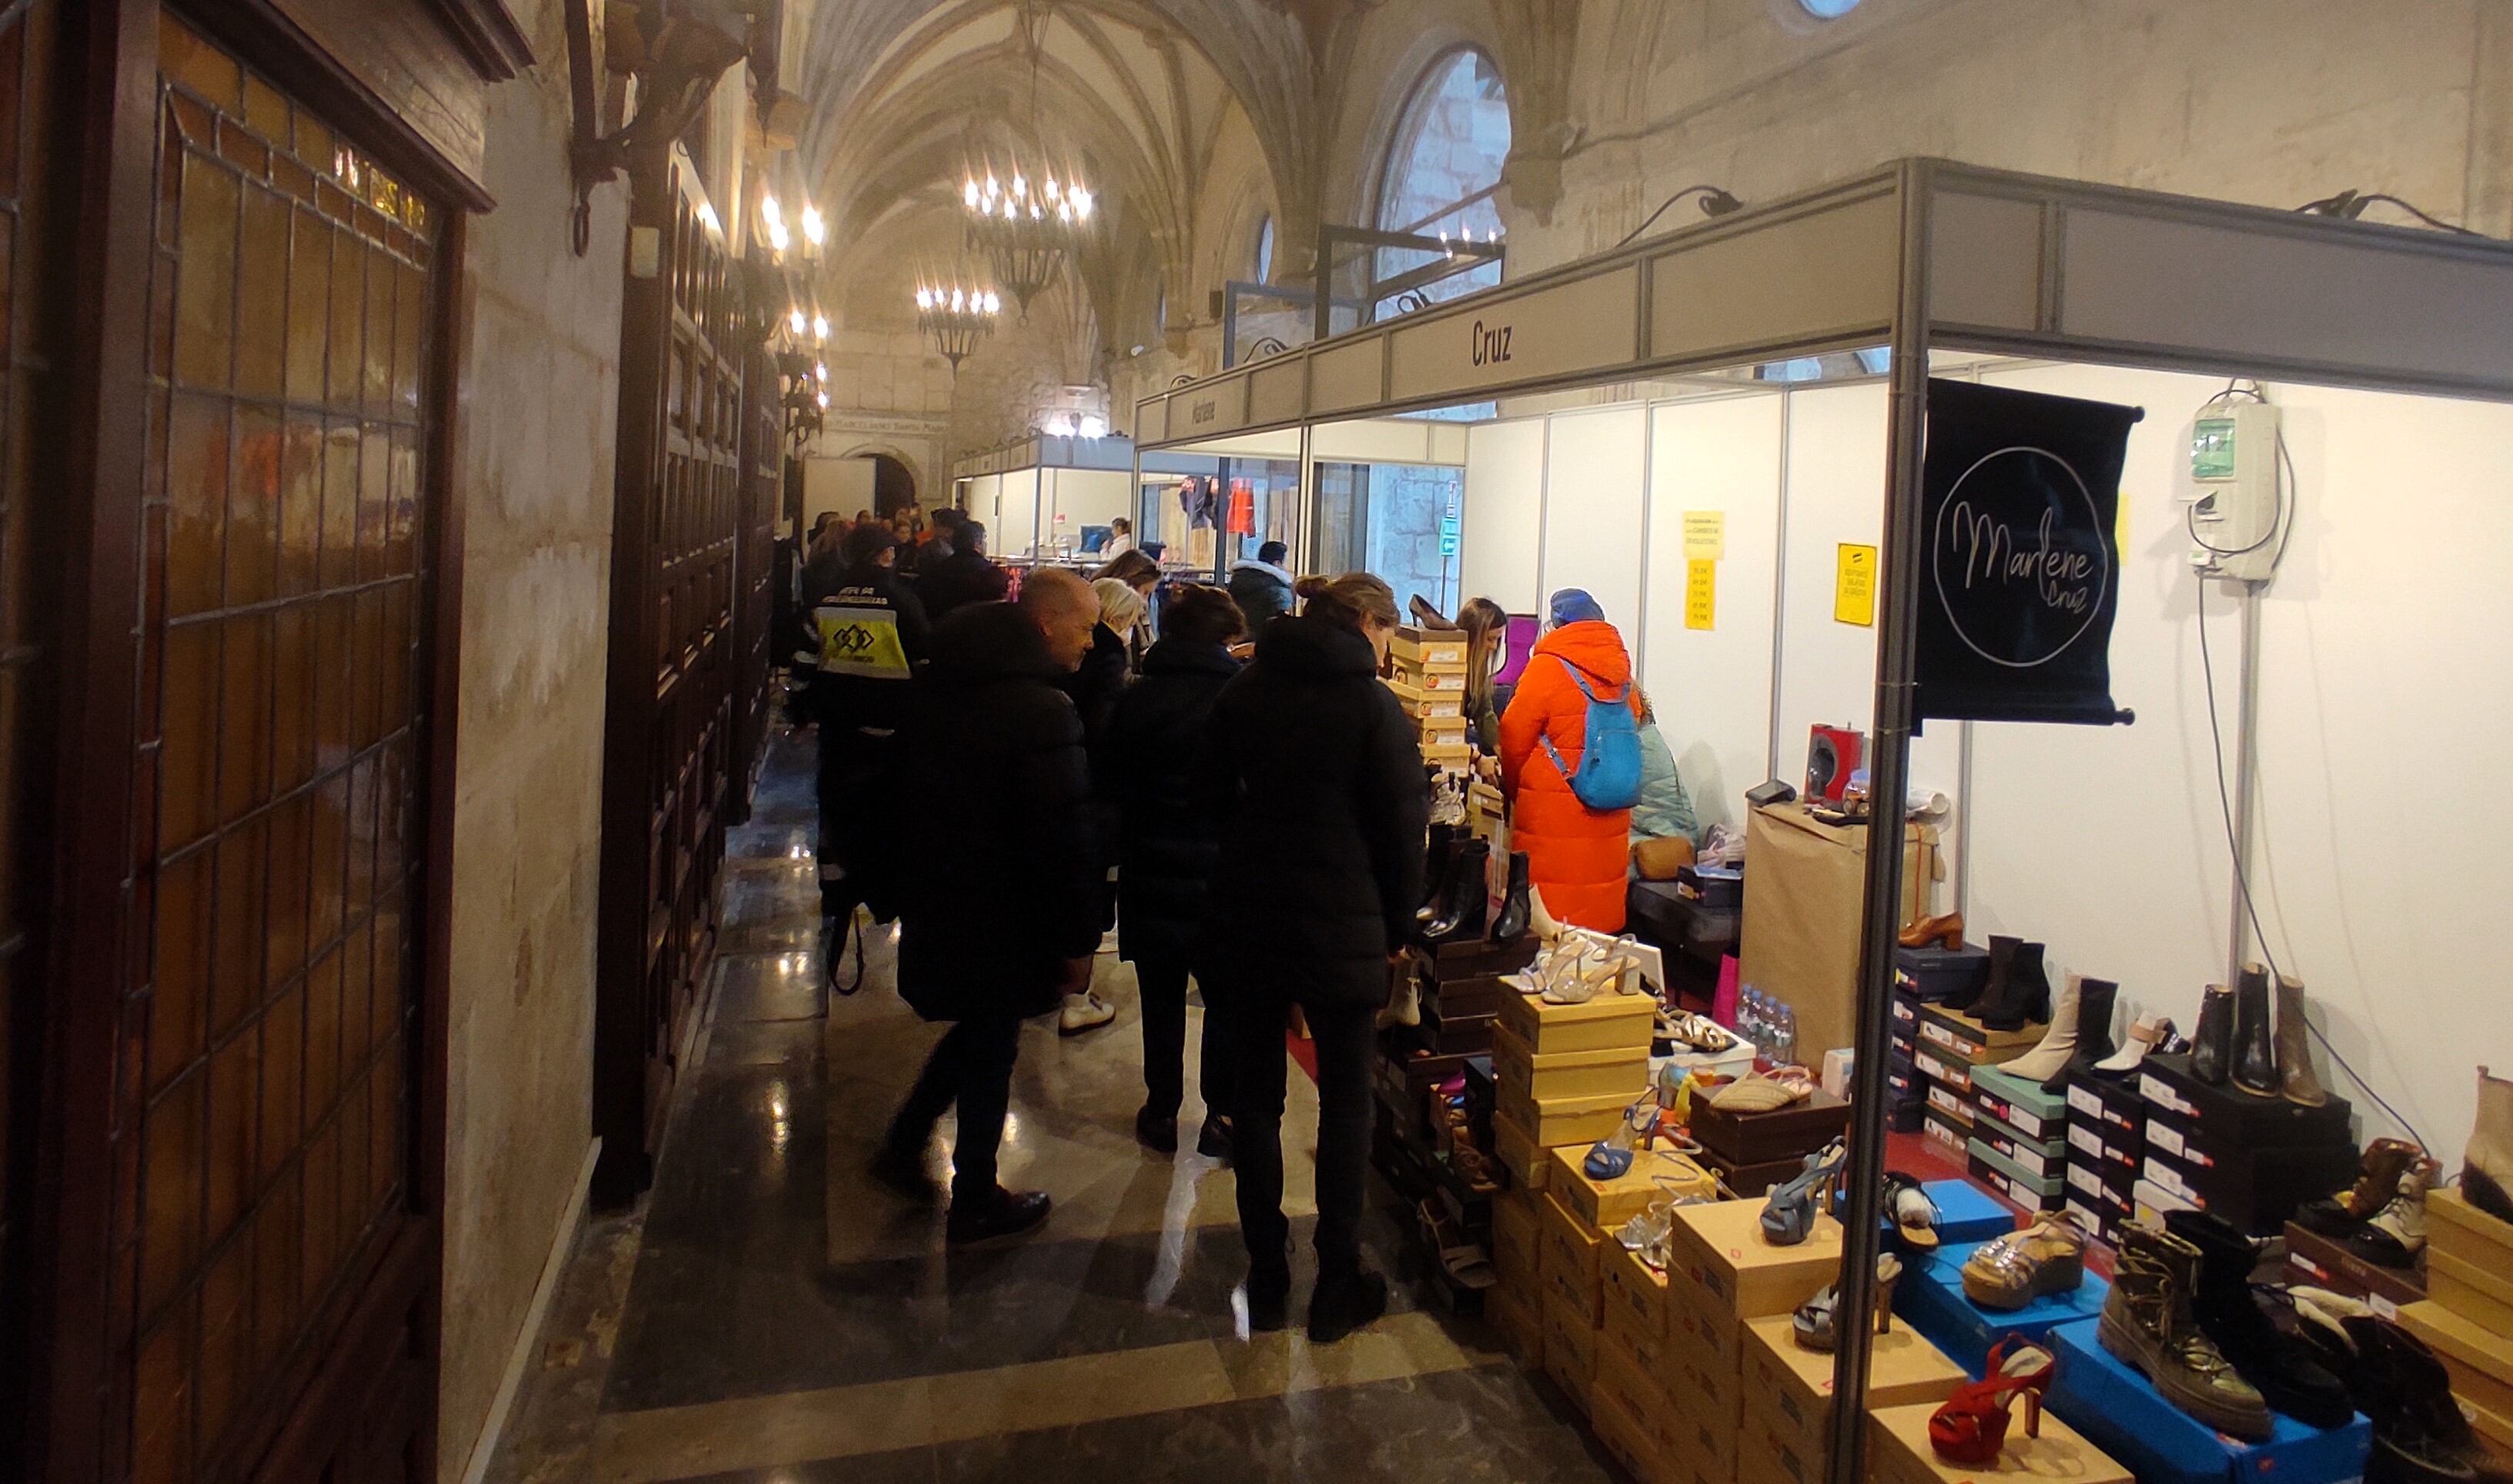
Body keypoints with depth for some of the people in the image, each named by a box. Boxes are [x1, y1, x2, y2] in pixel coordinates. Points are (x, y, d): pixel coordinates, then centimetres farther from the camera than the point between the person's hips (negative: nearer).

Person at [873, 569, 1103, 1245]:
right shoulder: (1042, 712, -23)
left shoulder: (936, 689, 4)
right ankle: (975, 1202, 23)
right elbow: (1065, 838, -23)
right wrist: (1079, 939, -15)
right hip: (1003, 914, -7)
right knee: (991, 1048, 8)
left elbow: (905, 787, 13)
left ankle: (904, 1145, 29)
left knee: (977, 1029, 25)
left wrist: (906, 885, 22)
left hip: (933, 899, 8)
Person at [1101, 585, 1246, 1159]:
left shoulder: (1135, 698, -2)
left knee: (1161, 998, 15)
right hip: (1221, 874, -2)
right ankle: (1221, 1115, 17)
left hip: (1151, 873, 2)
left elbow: (1106, 780, 3)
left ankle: (1161, 1112, 23)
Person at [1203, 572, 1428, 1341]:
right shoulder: (1373, 705, -9)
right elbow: (1402, 827, -8)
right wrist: (1398, 926, 3)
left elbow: (1217, 798, 11)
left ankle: (1266, 1278, 21)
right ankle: (1338, 1285, 16)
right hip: (1341, 928, -4)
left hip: (1245, 919, 4)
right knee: (1346, 1102, 9)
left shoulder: (1242, 692, 5)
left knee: (1255, 1097, 12)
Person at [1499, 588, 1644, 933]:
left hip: (1553, 819, -6)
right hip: (1611, 824, 6)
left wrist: (1516, 796, 10)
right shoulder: (1622, 672, 8)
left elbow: (1513, 743, -5)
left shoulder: (1547, 668, -10)